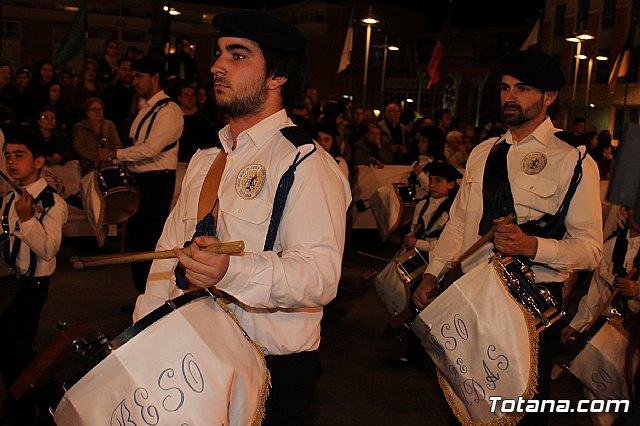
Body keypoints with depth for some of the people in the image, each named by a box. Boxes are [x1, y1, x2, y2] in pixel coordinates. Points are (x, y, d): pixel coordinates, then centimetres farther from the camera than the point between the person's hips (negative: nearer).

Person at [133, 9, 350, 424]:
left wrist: (231, 271, -40)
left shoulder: (306, 163, -15)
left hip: (272, 370, -7)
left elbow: (321, 275, -26)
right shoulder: (206, 158, 12)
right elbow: (171, 246, 12)